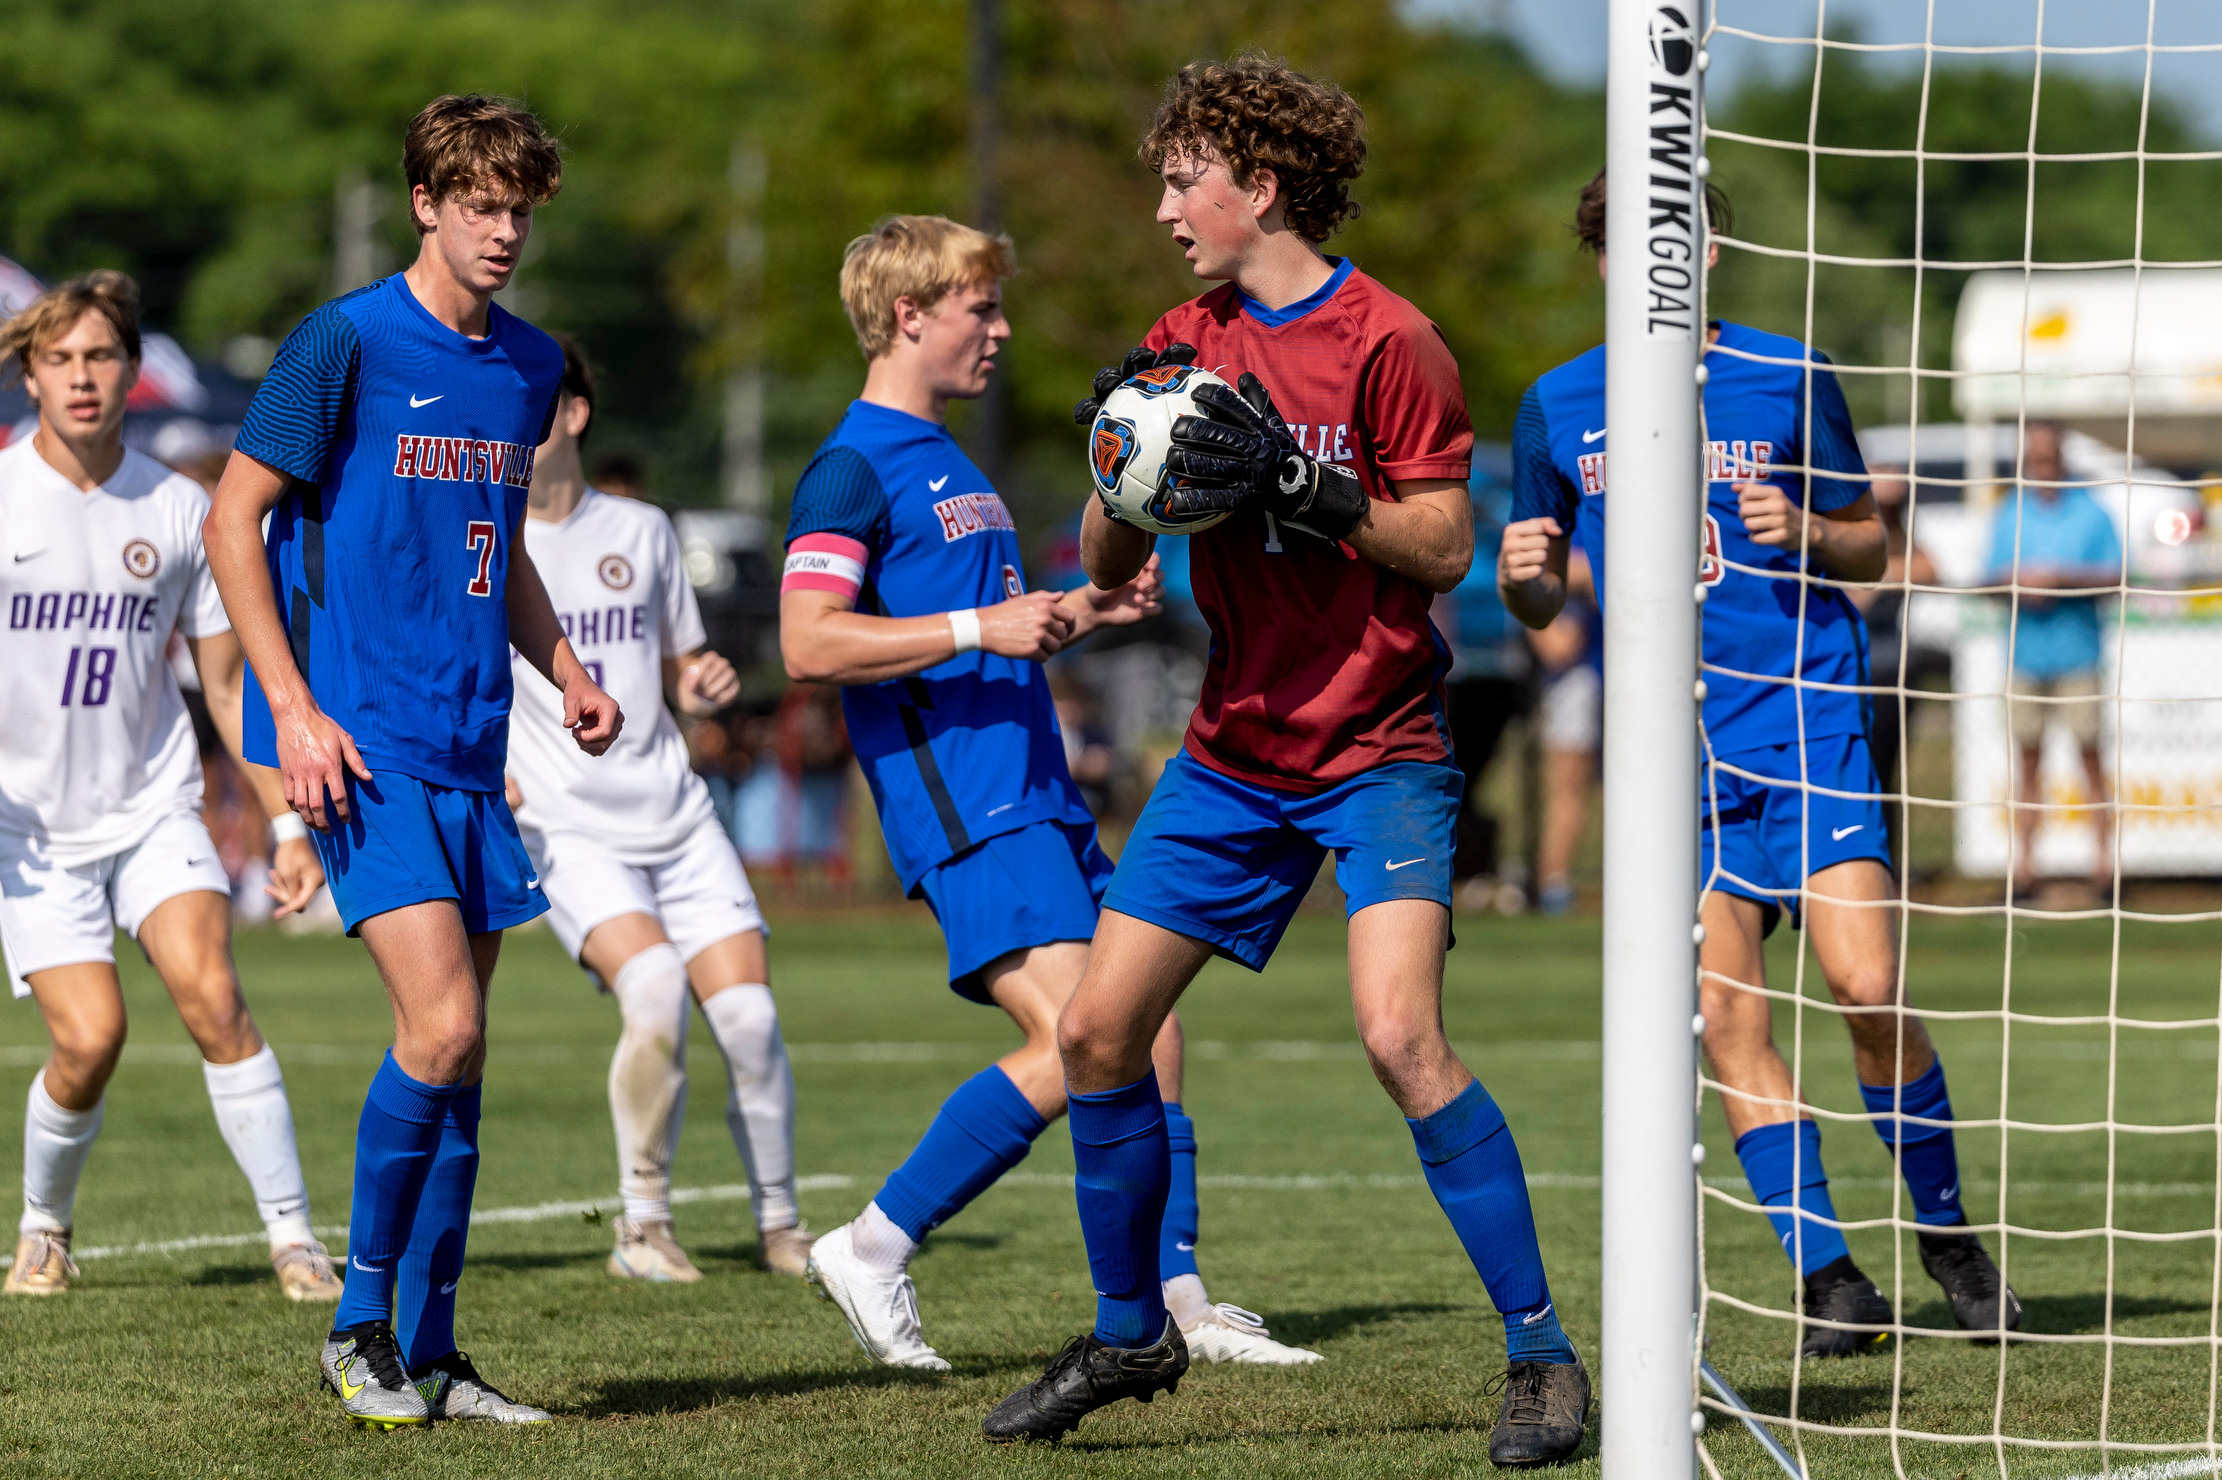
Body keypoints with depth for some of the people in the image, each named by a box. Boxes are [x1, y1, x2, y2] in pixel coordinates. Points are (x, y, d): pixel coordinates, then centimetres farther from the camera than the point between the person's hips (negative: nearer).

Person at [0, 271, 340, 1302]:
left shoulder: (180, 512, 1)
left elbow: (231, 684, 8)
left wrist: (290, 823, 2)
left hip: (153, 810, 1)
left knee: (211, 996, -19)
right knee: (88, 1037, -14)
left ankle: (293, 1237, -14)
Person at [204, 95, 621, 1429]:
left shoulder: (531, 365, 14)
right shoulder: (348, 342, -7)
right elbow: (234, 517, -5)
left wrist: (567, 674, 11)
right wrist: (293, 705, -12)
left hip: (471, 745, 7)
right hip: (362, 740, -7)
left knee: (458, 1046, 6)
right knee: (443, 1027, -17)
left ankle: (431, 1352, 13)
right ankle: (361, 1329, -3)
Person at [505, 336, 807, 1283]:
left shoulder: (641, 531, 10)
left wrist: (708, 686, -3)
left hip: (675, 817, 4)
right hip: (567, 830, -4)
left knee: (747, 1013, -9)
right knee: (652, 983, -26)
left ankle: (779, 1224, 12)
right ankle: (643, 1228, -11)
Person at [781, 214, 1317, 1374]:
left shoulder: (951, 466, 21)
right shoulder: (854, 470, -8)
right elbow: (809, 643, -19)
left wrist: (1084, 608, 16)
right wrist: (978, 630, -22)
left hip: (1036, 796, 10)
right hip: (960, 808, -10)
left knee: (1148, 1027, 5)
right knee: (1074, 1038, -19)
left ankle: (1175, 1297, 10)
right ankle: (873, 1247, -10)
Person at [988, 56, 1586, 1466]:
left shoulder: (1385, 339, -10)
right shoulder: (1187, 344, 8)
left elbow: (1446, 547, -12)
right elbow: (1108, 564, 8)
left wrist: (1299, 483, -23)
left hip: (1380, 754, -6)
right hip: (1234, 753, 7)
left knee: (1400, 1035, -22)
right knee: (1098, 1030, 3)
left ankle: (1544, 1353, -14)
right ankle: (1131, 1334, 21)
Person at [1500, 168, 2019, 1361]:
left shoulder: (1787, 380, 3)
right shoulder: (1560, 408, 8)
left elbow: (1871, 546, 11)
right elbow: (1542, 597, 16)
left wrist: (1805, 533, -10)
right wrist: (1521, 577, -7)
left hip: (1808, 725, -2)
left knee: (1868, 985, -13)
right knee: (1724, 1016, -6)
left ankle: (1946, 1234, 7)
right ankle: (1828, 1276, 2)